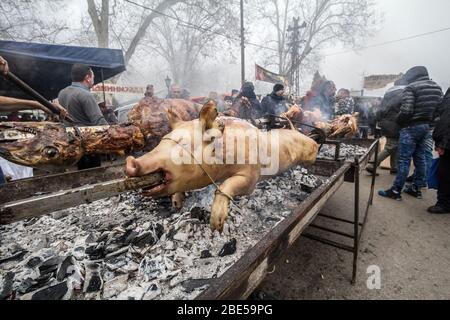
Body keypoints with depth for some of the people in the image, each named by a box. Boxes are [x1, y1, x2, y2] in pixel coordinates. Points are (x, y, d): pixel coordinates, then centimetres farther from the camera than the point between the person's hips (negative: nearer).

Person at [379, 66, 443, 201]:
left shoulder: (411, 88, -12)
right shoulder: (437, 88, 13)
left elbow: (406, 110, -20)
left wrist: (398, 121, -4)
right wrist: (428, 120, 17)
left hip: (411, 127, -8)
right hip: (426, 127, 8)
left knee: (404, 160, -6)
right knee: (420, 158, 13)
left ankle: (396, 191, 0)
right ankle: (416, 188, 22)